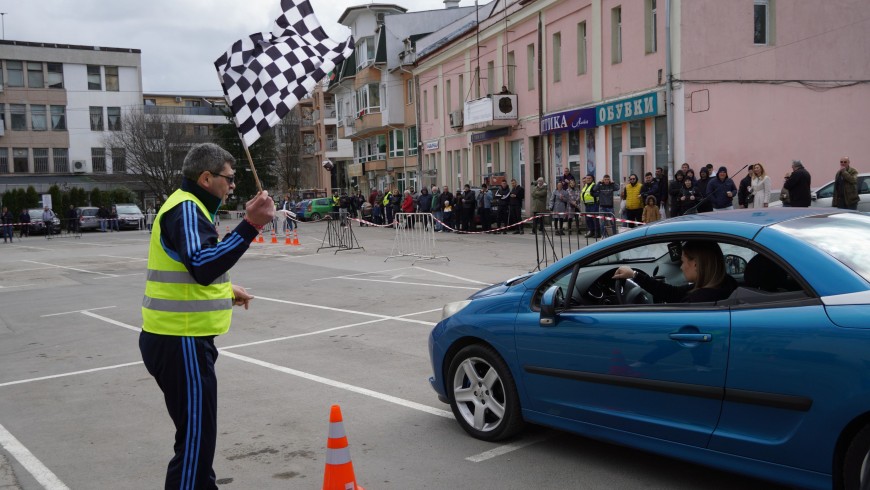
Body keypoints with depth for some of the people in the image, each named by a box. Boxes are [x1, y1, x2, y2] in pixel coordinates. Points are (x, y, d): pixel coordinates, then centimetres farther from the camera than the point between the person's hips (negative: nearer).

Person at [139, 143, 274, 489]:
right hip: (180, 344, -11)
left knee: (196, 434, 22)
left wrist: (225, 289, 24)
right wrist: (251, 226, -39)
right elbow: (203, 266, -33)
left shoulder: (187, 206, 18)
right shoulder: (185, 208, -16)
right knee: (196, 439, -4)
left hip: (178, 340, 11)